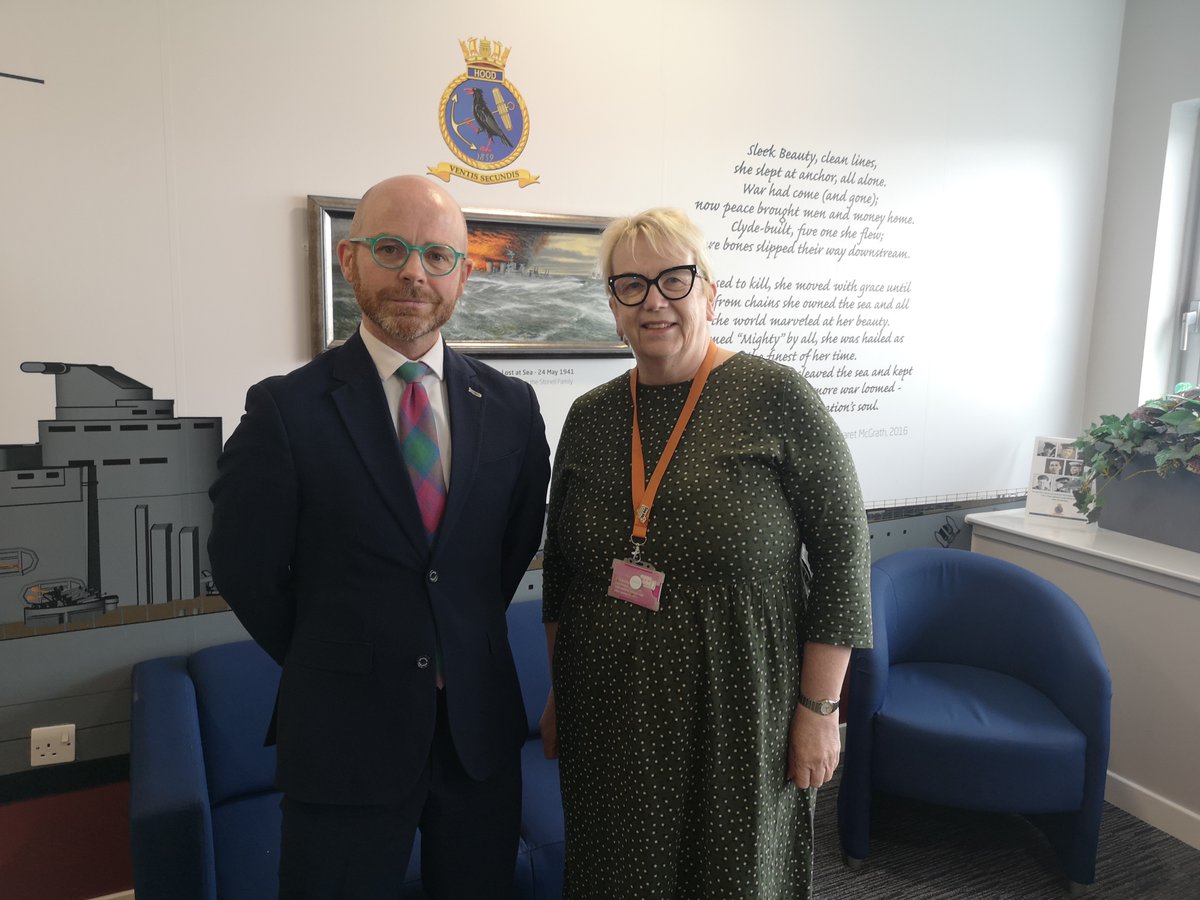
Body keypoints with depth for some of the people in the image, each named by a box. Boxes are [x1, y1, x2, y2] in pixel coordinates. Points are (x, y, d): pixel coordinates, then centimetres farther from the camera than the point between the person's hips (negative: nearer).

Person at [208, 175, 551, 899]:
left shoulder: (511, 405, -1)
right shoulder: (287, 409, -11)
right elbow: (244, 568, -5)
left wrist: (465, 644, 9)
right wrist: (327, 665, 4)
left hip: (482, 729, 4)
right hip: (343, 736, -3)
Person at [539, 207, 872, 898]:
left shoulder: (775, 396, -10)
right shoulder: (590, 415, 3)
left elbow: (845, 551, -9)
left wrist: (820, 710, -9)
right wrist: (557, 692, 13)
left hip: (739, 718, -3)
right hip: (608, 719, 4)